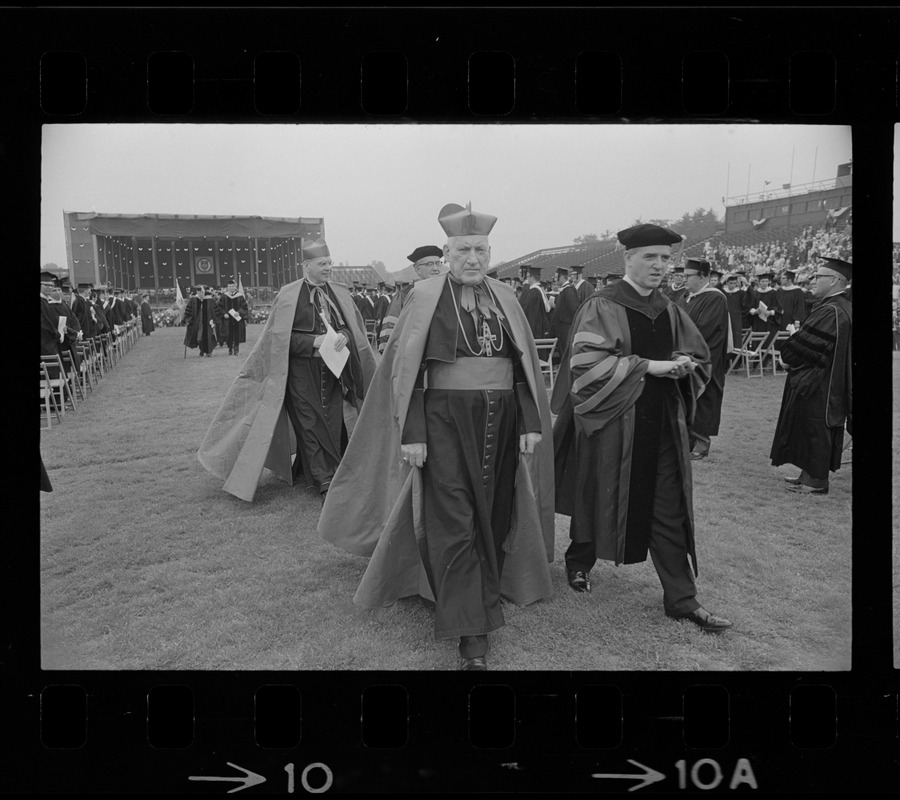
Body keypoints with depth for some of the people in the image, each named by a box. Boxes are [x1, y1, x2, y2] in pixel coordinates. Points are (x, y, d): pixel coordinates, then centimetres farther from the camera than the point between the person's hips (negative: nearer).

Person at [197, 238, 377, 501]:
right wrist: (315, 341, -18)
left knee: (332, 422, 7)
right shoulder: (288, 295, -5)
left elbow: (354, 327, 8)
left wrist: (342, 337, -14)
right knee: (310, 423, -2)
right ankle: (325, 481, 7)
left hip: (332, 368, 4)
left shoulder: (340, 293, 6)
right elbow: (280, 336, -6)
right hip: (301, 370, -4)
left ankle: (305, 468, 26)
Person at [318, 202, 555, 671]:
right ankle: (471, 635, 3)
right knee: (452, 524, -4)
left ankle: (488, 593, 34)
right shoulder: (425, 296, -2)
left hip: (501, 420, 4)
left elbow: (525, 365, 9)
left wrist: (531, 423, 1)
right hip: (445, 419, -4)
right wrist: (411, 434, -12)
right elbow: (405, 369, -5)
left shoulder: (504, 298, 8)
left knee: (494, 516, 12)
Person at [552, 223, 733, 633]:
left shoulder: (669, 311, 9)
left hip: (663, 423, 5)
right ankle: (578, 562, 36)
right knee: (599, 498, 10)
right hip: (613, 421, -5)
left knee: (669, 511, 6)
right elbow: (586, 362, -20)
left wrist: (683, 365, -7)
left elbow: (700, 357, 17)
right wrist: (648, 365, -20)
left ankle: (681, 598, 14)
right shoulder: (602, 306, -9)